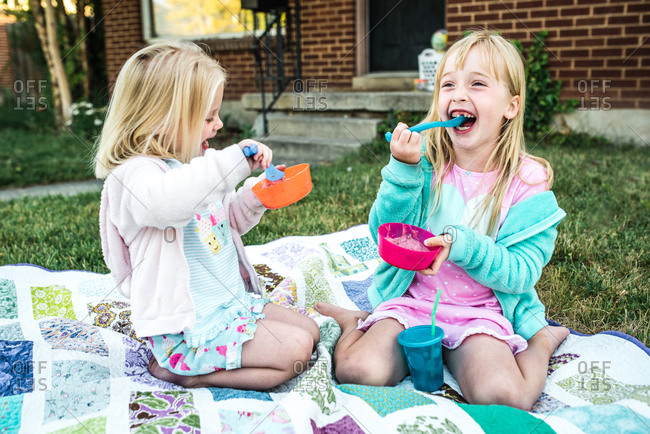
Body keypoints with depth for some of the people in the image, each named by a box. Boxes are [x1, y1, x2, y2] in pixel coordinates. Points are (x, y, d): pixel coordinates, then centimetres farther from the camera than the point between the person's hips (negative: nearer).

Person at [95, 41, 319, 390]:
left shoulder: (195, 165, 10)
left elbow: (227, 222, 25)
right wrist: (236, 160, -40)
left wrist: (254, 196, 4)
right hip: (189, 327, -10)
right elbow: (165, 201, -46)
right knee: (295, 351, -14)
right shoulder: (133, 176, -19)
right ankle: (187, 370, -2)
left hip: (234, 300, 10)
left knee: (309, 330, 14)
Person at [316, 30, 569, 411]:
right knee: (359, 372, -22)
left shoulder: (527, 181, -7)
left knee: (502, 397, -26)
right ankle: (356, 323, 12)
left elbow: (521, 275, -9)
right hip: (411, 298, 1)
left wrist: (462, 244, -25)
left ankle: (542, 341, 6)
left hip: (482, 311, 0)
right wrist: (402, 171, -21)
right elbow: (384, 234, -7)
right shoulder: (424, 160, -3)